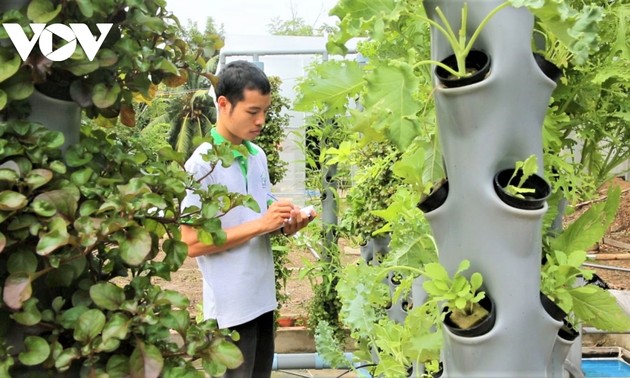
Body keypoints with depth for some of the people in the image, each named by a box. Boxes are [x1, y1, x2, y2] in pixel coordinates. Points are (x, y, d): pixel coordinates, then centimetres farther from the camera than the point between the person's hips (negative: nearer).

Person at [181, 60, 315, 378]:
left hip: (263, 298, 7)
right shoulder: (201, 164, -15)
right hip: (230, 306, -7)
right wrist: (261, 224, -22)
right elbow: (192, 243, -18)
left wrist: (286, 224, -6)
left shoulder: (258, 155, 7)